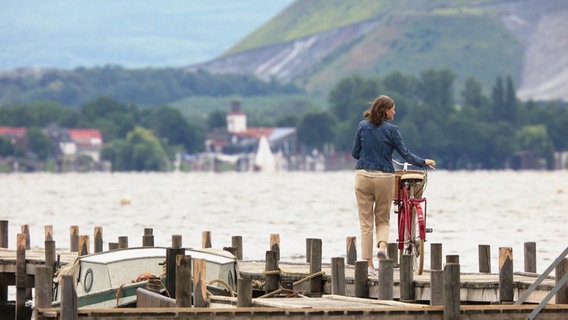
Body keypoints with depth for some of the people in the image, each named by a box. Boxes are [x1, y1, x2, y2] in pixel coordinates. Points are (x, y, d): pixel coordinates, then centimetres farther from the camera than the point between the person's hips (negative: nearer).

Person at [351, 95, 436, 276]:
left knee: (366, 222, 5)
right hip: (384, 177, -2)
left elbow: (355, 153, 6)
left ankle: (368, 264, 3)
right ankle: (382, 245, -15)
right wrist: (424, 162, 13)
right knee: (383, 219, 15)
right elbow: (405, 154, -2)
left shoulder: (363, 126, 2)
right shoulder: (391, 130, -5)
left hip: (363, 176, 2)